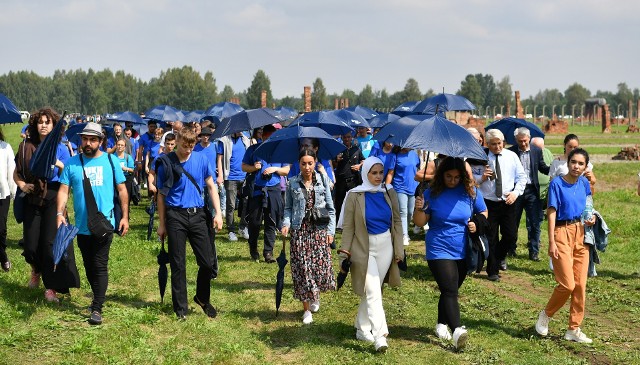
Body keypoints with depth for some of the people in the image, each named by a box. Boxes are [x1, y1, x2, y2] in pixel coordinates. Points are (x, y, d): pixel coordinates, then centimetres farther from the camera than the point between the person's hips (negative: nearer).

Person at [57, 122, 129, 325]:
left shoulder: (110, 161, 0)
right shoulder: (73, 163, 3)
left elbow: (122, 189, 4)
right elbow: (63, 190, -1)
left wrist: (125, 217, 0)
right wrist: (60, 213, -15)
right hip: (82, 225, 3)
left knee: (100, 266, -4)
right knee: (89, 266, 14)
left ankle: (97, 308, -1)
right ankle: (99, 298, 32)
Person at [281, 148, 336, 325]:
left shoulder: (322, 180, 2)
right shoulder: (293, 183, 3)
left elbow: (330, 207, 5)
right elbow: (288, 208, 7)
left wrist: (331, 230, 0)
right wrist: (286, 223, -11)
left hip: (319, 229, 0)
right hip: (299, 230, 0)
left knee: (321, 267, -4)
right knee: (302, 269, -1)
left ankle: (315, 295, 29)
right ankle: (307, 309, 10)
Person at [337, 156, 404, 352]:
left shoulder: (389, 193, 4)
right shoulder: (355, 196, -6)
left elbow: (397, 221, 9)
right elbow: (348, 226, -4)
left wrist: (399, 249, 6)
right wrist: (345, 253, -7)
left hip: (385, 246, 4)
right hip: (363, 248, -4)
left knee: (372, 290, 11)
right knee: (373, 291, -11)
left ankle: (362, 328, 26)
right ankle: (379, 335, -13)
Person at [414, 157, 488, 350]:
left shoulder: (471, 192, -1)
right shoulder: (432, 193, -6)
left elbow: (483, 212, 13)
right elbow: (420, 222, -3)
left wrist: (477, 224, -8)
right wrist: (419, 209, -24)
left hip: (464, 252, 3)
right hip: (439, 250, -3)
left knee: (450, 290, 17)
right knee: (450, 291, -16)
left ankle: (442, 324, 35)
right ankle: (457, 330, -26)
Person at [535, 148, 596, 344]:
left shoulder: (584, 183, 6)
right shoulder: (557, 184, -10)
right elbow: (551, 213, -11)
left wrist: (591, 217, 0)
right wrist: (552, 242, -17)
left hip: (581, 234, 6)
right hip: (562, 233, -5)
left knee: (581, 284, 4)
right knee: (567, 284, -10)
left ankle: (574, 329, 14)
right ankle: (546, 315, 15)